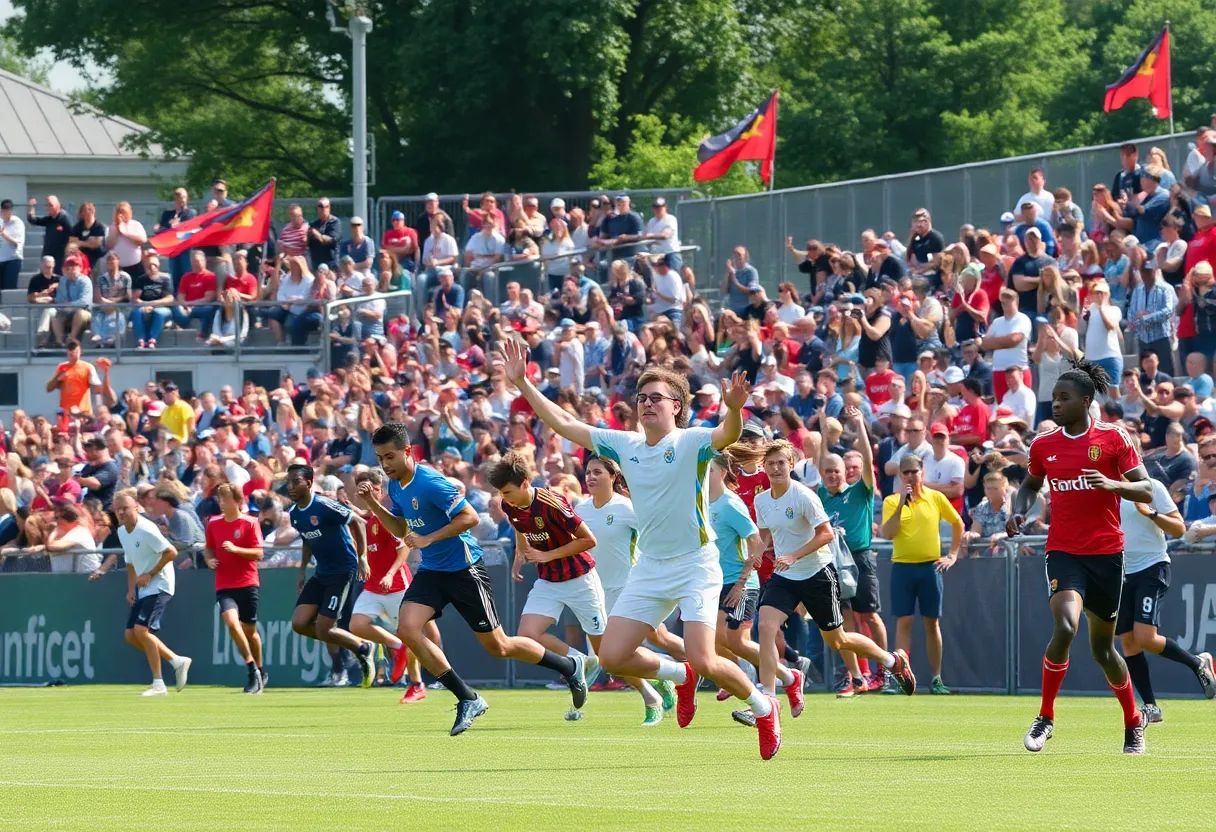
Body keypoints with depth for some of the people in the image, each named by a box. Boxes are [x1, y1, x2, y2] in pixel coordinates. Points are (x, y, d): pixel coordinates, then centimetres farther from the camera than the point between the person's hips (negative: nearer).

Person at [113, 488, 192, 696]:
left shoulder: (146, 530, -19)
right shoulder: (122, 532, 8)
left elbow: (171, 552, -22)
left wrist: (150, 575, -19)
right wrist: (131, 588, 10)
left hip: (158, 586, -9)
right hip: (142, 590, 9)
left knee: (142, 630, -20)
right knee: (130, 635, 3)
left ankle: (158, 684, -12)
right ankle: (177, 661, 18)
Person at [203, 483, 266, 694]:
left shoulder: (249, 523, -5)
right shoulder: (213, 523, 6)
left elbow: (258, 554, -8)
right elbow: (209, 548, 19)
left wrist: (236, 549, -22)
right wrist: (209, 559, -3)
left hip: (247, 583, -2)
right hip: (224, 585, 2)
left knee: (249, 630, 7)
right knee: (231, 622, -21)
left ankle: (260, 671, 30)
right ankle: (253, 671, -13)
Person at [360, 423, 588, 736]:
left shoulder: (429, 482, -22)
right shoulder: (395, 485, 4)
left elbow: (470, 517, -22)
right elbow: (401, 529, 18)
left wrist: (428, 539, -26)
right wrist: (373, 504, 2)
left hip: (463, 569, -8)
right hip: (431, 570, 8)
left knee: (497, 646, 1)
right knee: (407, 629, -15)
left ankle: (570, 668, 25)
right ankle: (468, 700, -5)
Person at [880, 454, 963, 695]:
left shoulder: (936, 498, 4)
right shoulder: (892, 502, 1)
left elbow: (957, 523, 14)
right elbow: (887, 533, -12)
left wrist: (952, 555, 8)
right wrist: (901, 504, -17)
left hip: (930, 566, 1)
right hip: (902, 567, -1)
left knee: (932, 622, 5)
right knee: (903, 622, -5)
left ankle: (936, 678, 11)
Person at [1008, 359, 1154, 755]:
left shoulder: (1114, 438, -4)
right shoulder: (1043, 444, 4)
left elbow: (1146, 491, -5)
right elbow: (1030, 485, 23)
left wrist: (1111, 483, -23)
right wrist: (1019, 512, 3)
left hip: (1106, 553, -1)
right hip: (1063, 553, 1)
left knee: (1102, 647, 8)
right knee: (1065, 626, -24)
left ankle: (1134, 723, 32)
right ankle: (1045, 717, -9)